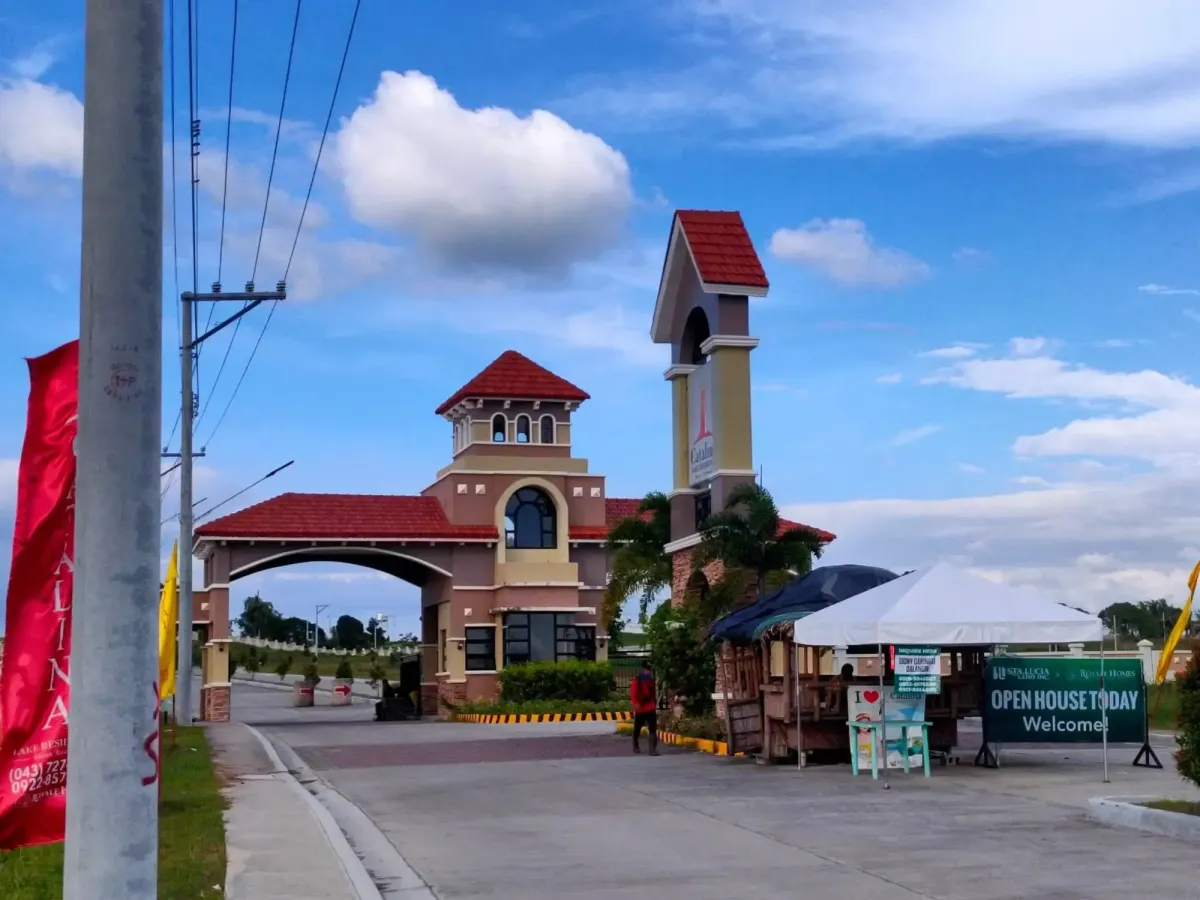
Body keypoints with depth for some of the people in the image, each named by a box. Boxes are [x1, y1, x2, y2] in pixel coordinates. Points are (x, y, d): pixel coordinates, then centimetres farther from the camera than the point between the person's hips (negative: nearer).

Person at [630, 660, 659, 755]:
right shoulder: (637, 679, -7)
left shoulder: (651, 679, 10)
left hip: (651, 708, 4)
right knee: (637, 729, 12)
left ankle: (653, 749, -15)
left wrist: (655, 704, 16)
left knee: (653, 729, -9)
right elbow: (633, 694, -13)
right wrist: (636, 703, -26)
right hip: (640, 709, -4)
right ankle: (635, 747, 30)